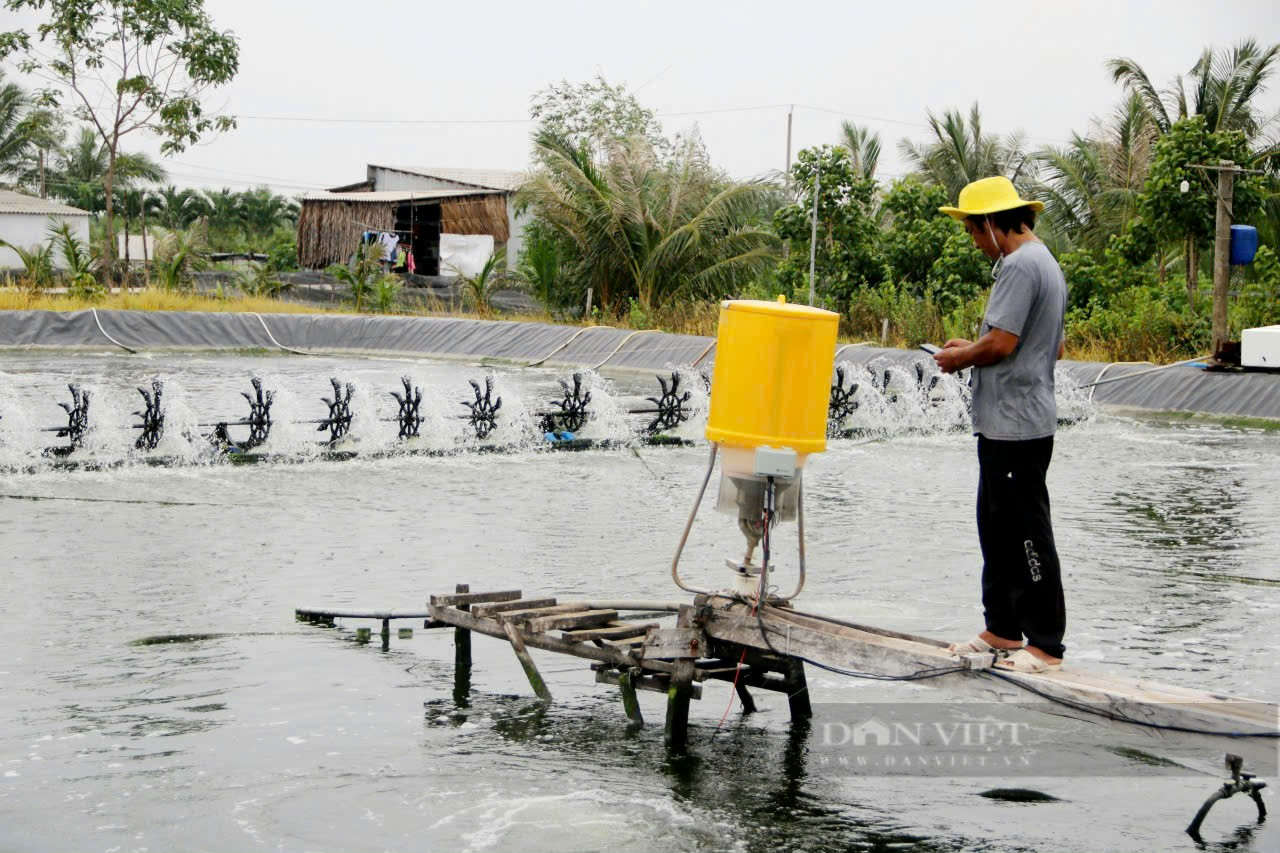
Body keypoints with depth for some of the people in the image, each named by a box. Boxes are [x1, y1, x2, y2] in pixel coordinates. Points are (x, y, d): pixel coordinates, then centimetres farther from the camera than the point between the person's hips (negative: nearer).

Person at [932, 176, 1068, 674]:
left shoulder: (1020, 265, -16)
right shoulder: (1044, 261, 18)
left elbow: (1001, 343, -23)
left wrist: (960, 358, -3)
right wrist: (973, 350, 19)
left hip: (1016, 423, -11)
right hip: (1008, 422, 11)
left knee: (1026, 531, -6)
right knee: (997, 526, 16)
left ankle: (1045, 643, 0)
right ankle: (1002, 628, 25)